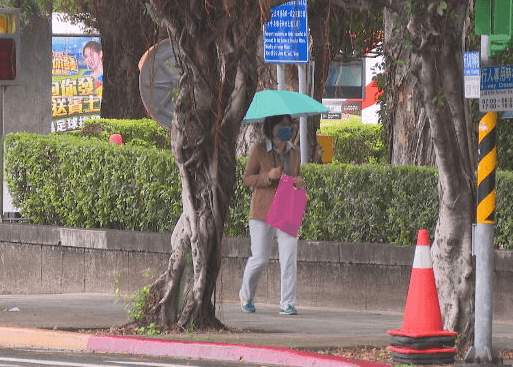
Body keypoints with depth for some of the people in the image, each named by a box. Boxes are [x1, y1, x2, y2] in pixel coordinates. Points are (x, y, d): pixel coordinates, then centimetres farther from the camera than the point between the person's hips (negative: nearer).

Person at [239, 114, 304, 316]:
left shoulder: (293, 151, 10)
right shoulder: (260, 150, -4)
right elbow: (247, 178, -2)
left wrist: (297, 182, 0)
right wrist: (268, 176, -19)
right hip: (263, 211, -3)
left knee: (289, 257, -9)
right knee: (260, 258, -1)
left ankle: (287, 304, -5)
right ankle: (246, 294, 26)